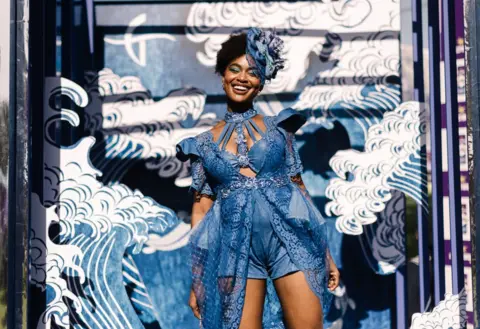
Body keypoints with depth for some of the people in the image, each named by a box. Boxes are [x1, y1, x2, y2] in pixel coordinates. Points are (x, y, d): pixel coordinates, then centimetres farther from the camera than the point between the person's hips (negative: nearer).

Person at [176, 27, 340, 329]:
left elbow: (299, 187, 11)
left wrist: (325, 252, 9)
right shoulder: (204, 143, 11)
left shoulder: (278, 127, 10)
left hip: (289, 235, 0)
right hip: (236, 246, 0)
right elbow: (201, 207, 11)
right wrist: (197, 278, 7)